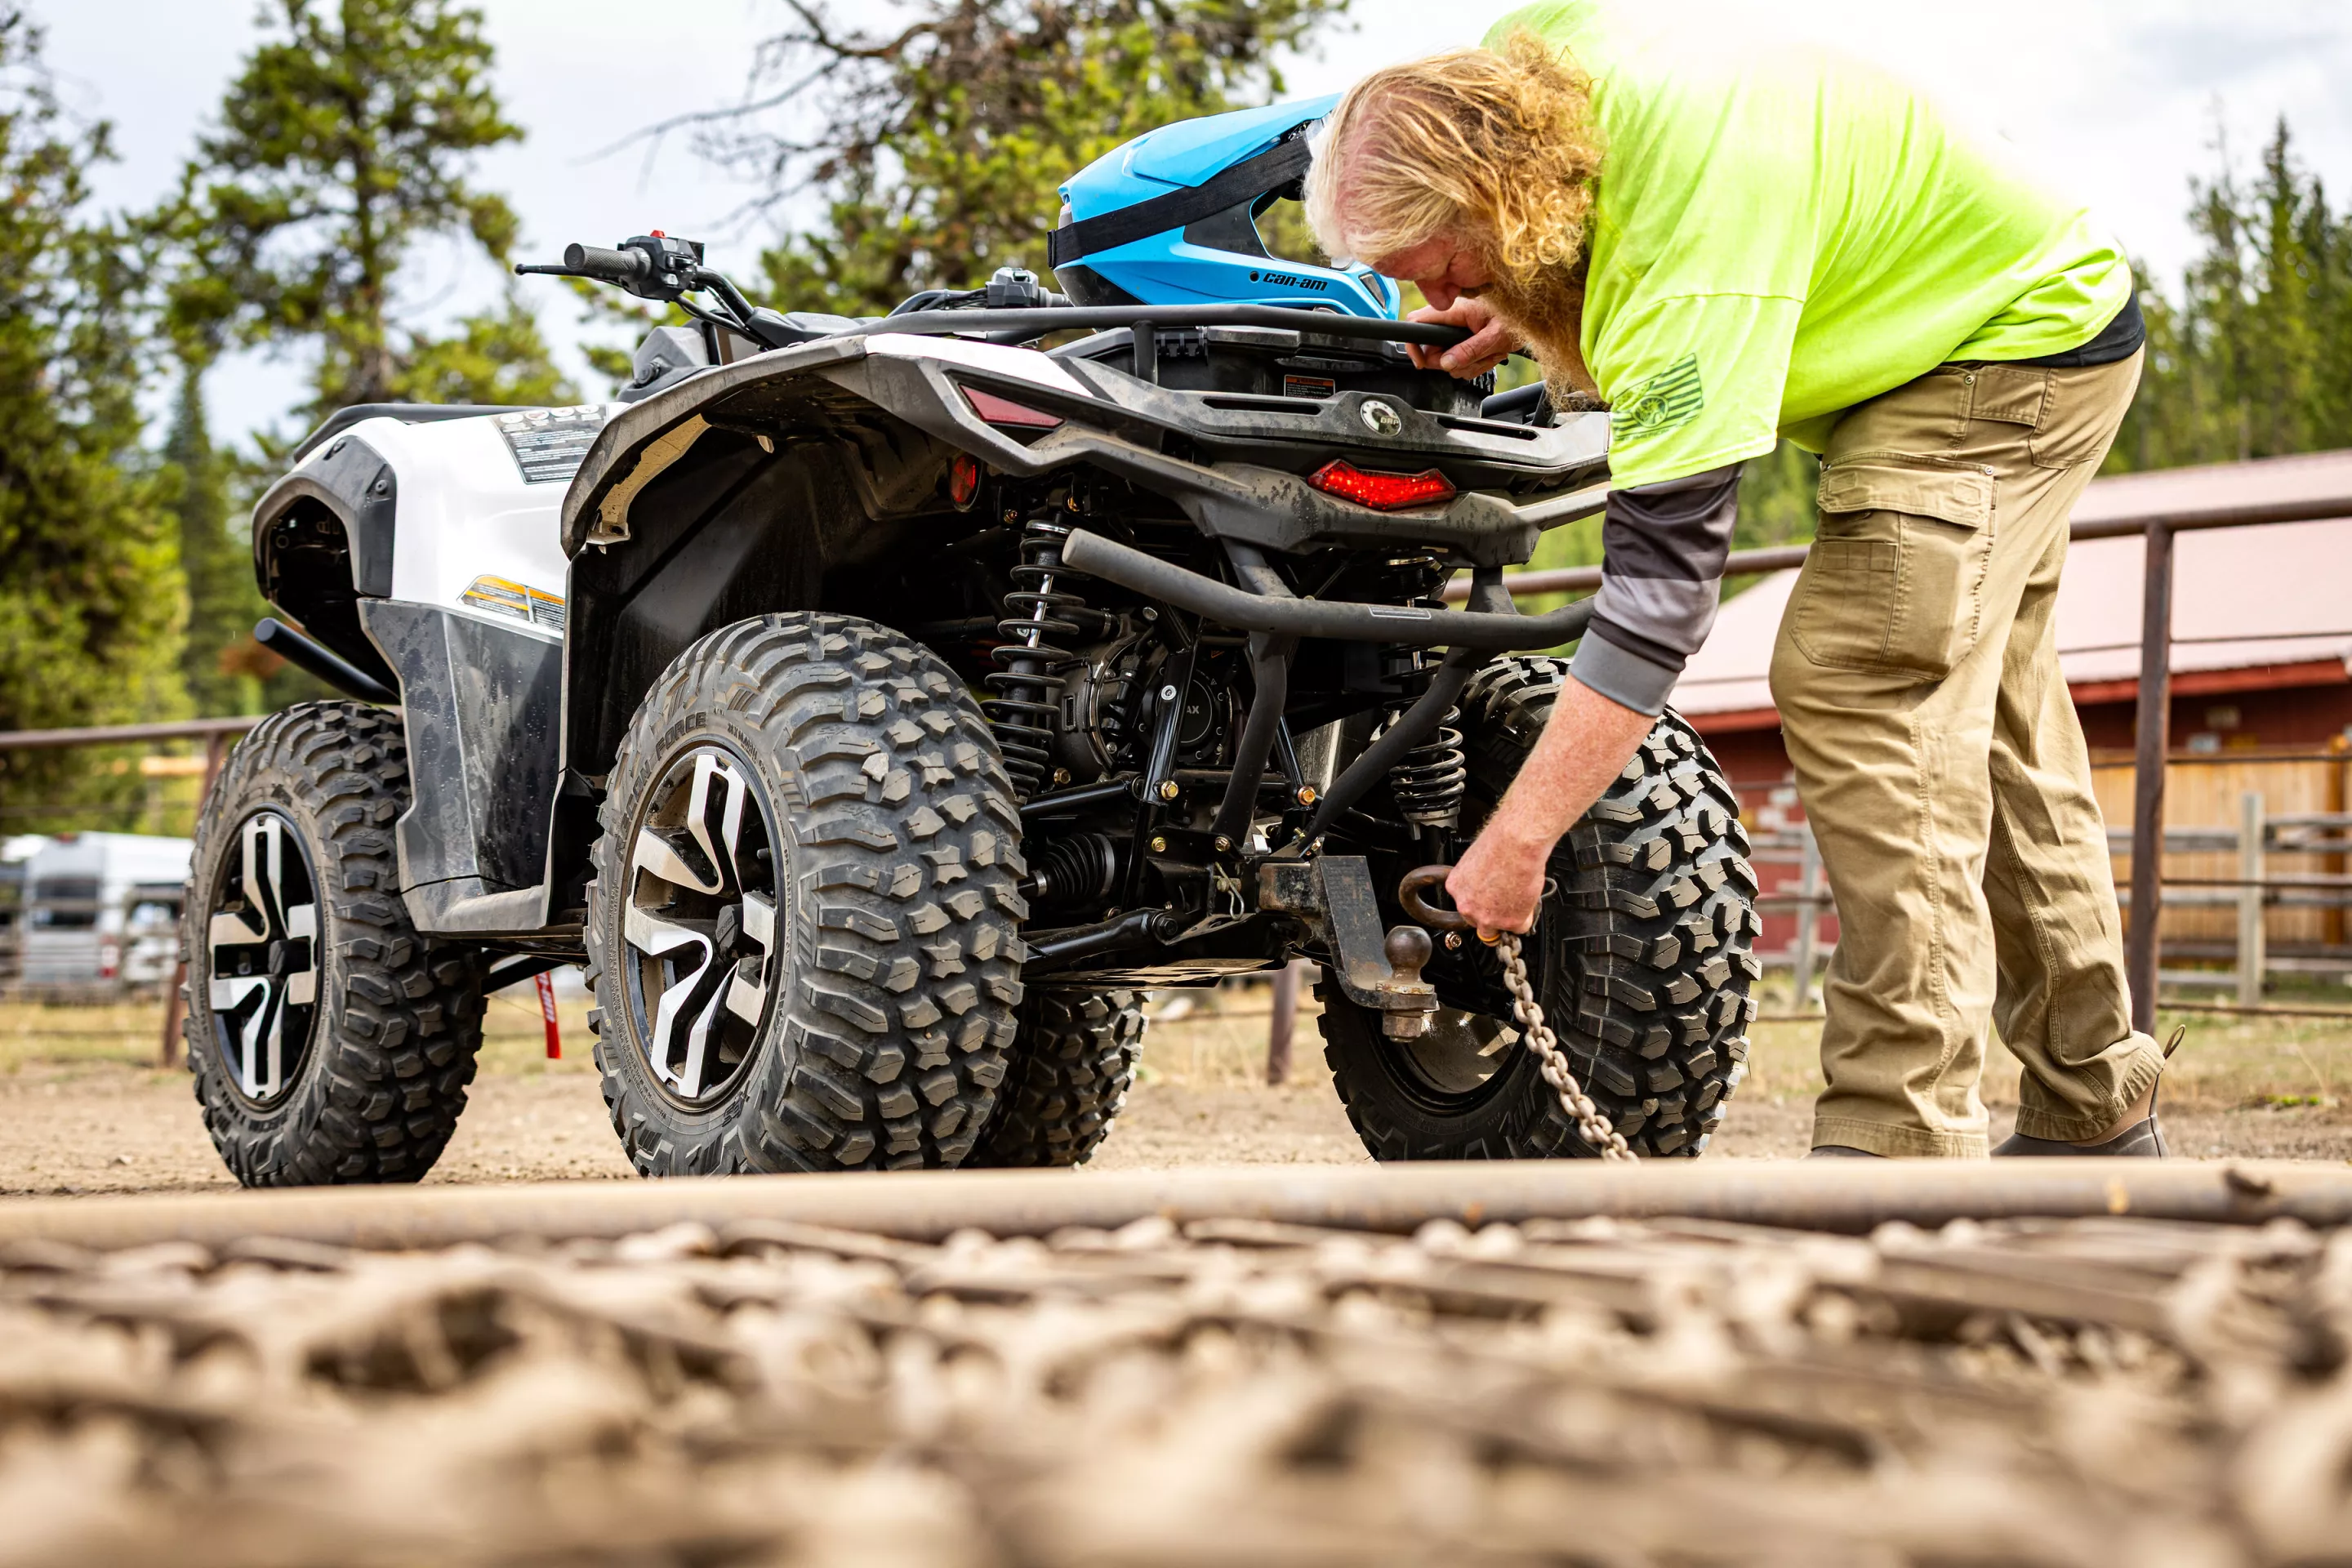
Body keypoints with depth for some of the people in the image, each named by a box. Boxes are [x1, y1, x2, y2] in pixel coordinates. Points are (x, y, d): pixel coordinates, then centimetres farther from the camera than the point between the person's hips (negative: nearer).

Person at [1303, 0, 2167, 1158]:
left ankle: (1897, 1147, -24)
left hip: (2014, 338, -10)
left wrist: (1512, 843, -38)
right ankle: (2094, 1118, 27)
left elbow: (1660, 583, -40)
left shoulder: (1687, 263, -39)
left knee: (1863, 692, -23)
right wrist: (1520, 319, -8)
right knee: (1991, 730, 16)